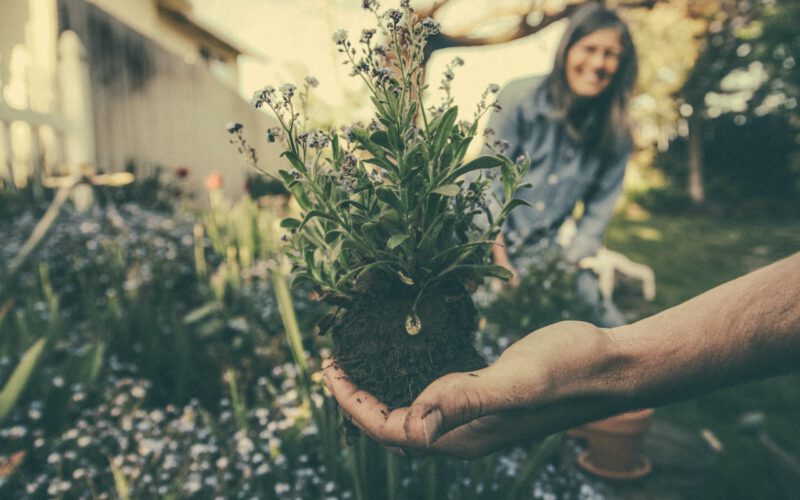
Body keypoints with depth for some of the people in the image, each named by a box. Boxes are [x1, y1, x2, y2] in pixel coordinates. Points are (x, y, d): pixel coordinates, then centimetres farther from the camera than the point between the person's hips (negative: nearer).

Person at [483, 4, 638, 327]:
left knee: (613, 330, -8)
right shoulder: (521, 98, -9)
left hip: (549, 253, 3)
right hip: (487, 242, -3)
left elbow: (598, 211, 4)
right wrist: (502, 262, -15)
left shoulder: (616, 133, -1)